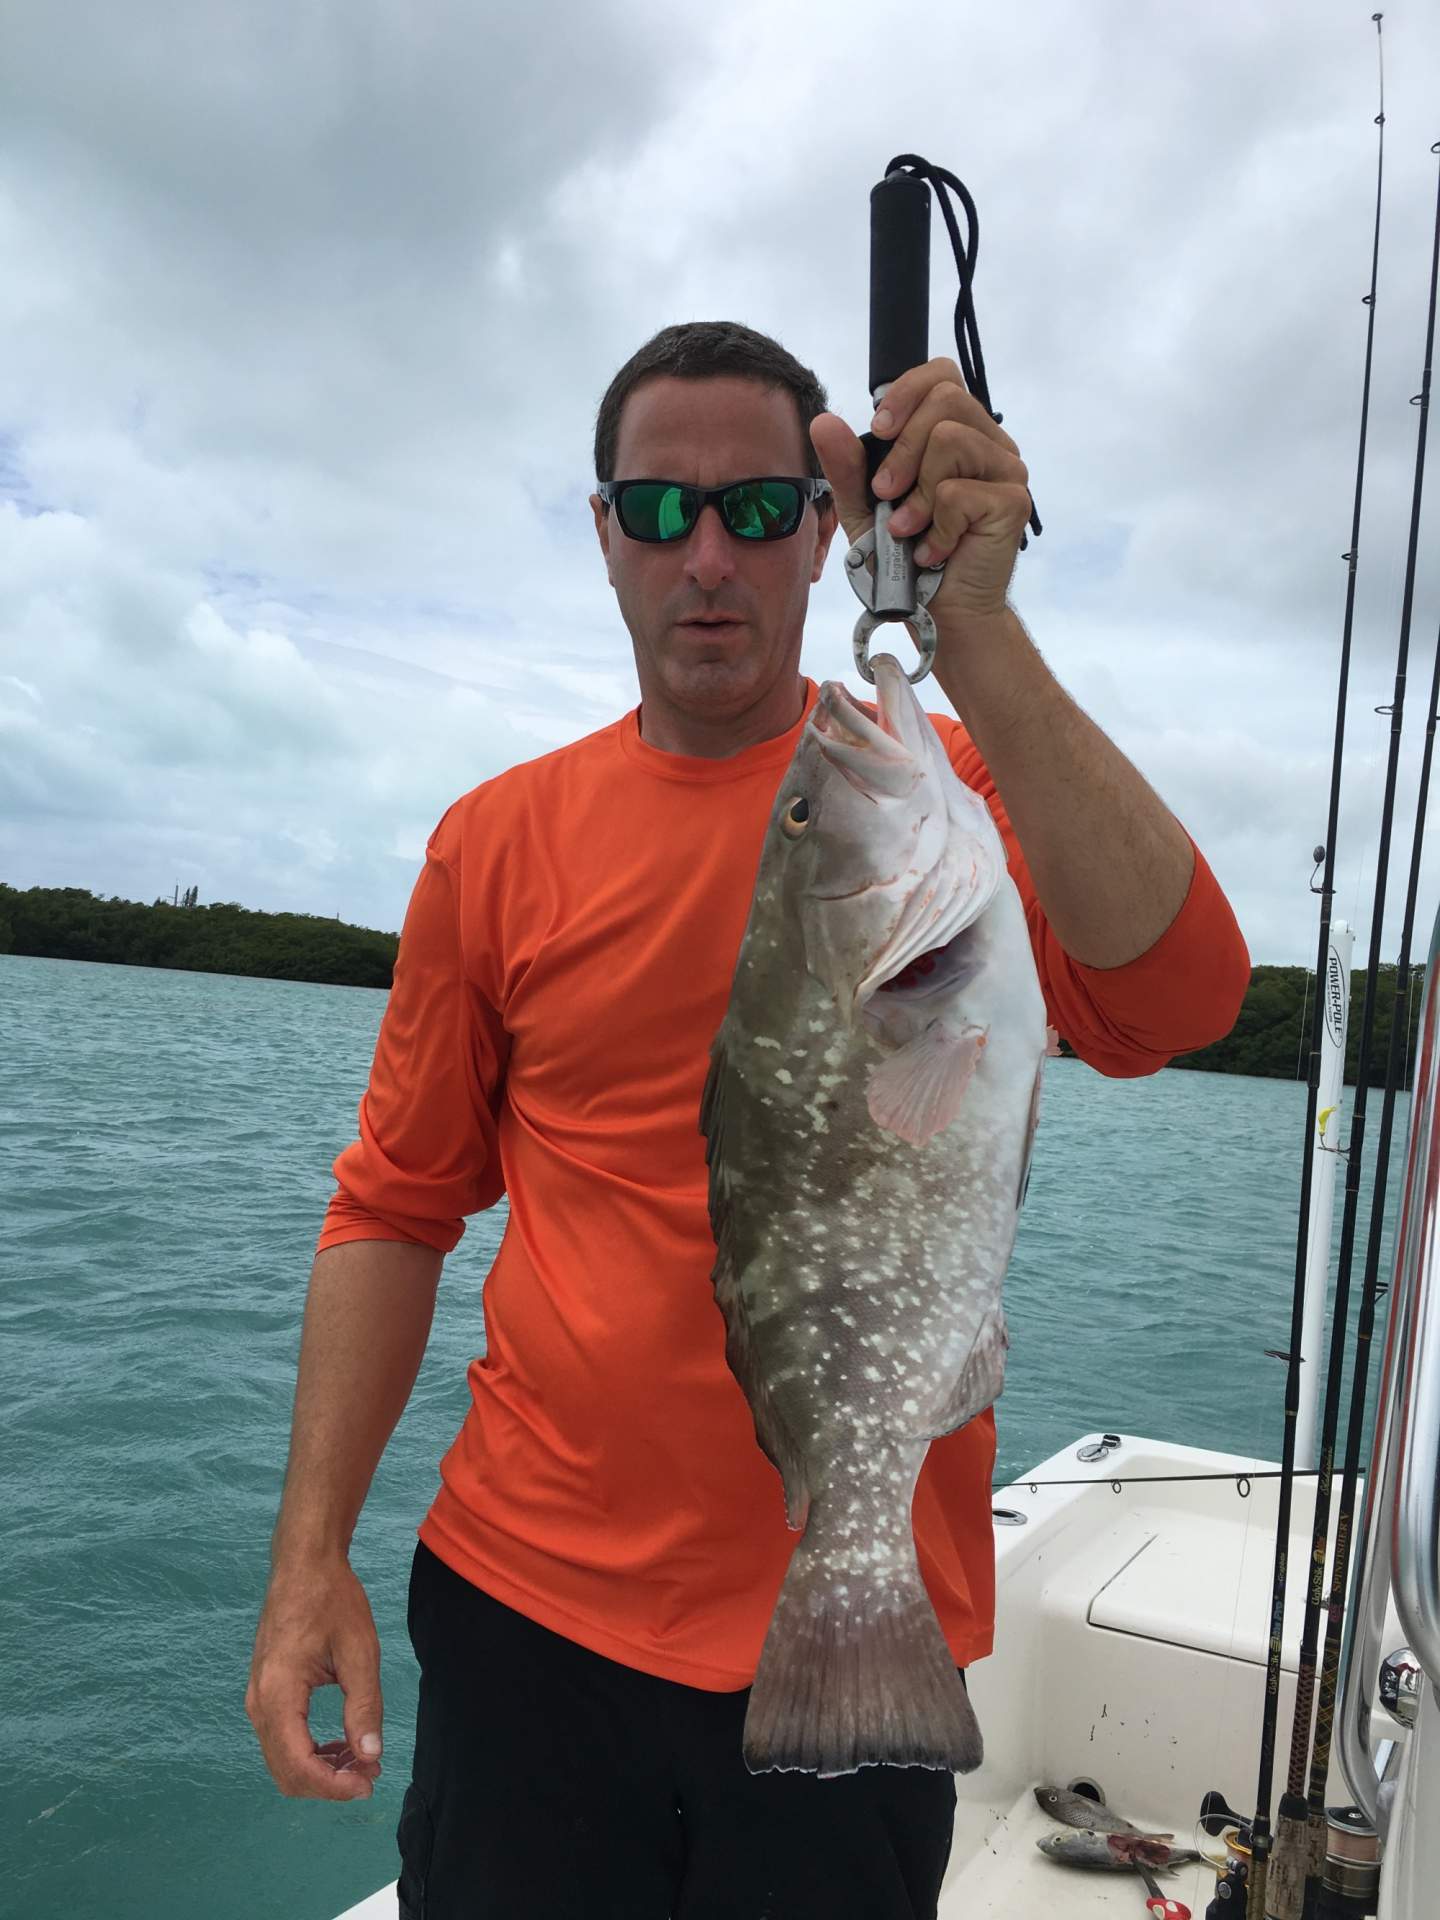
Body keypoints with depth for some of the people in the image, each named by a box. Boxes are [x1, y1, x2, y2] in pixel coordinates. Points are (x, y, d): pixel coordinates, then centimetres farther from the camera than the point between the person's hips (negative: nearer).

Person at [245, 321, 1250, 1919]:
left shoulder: (948, 783, -5)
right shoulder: (501, 843, -1)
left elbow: (1173, 998, -24)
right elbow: (397, 1205, 4)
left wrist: (971, 629, -31)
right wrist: (312, 1555, -2)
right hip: (530, 1608, 1)